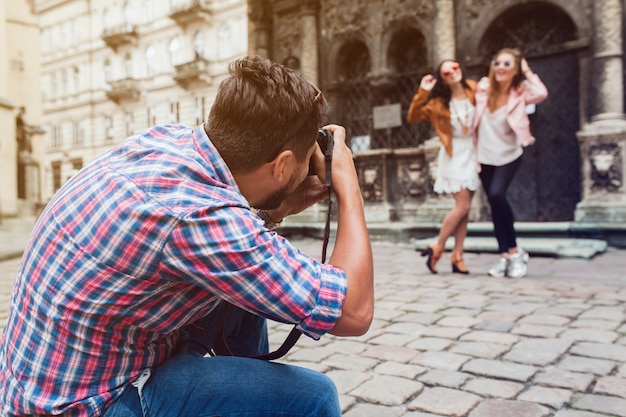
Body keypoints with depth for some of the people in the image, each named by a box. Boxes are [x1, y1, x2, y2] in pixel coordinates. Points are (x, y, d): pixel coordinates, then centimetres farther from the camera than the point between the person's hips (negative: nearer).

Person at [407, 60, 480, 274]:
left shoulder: (472, 89, 1)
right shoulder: (439, 102, -6)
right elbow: (413, 116, -12)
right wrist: (422, 92, -22)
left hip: (472, 152, 4)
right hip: (454, 155, -4)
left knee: (464, 208, 4)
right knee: (462, 206, -11)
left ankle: (457, 256, 10)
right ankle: (437, 248, 6)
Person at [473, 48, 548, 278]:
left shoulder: (520, 93, -10)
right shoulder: (484, 87, -5)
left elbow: (541, 93, -31)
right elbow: (473, 117, 5)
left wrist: (527, 71, -16)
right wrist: (473, 150, 0)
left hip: (509, 156, -3)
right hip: (485, 156, 3)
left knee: (497, 194, -23)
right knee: (495, 204, 3)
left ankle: (514, 250, -7)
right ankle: (505, 255, 10)